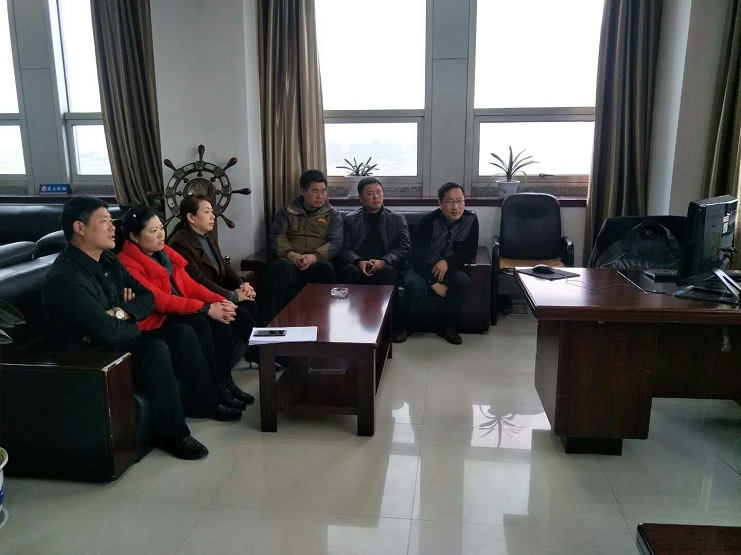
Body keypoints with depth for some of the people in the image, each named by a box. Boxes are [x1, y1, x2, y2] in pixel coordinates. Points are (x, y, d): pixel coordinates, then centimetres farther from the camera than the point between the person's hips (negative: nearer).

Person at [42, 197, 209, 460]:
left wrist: (120, 313, -14)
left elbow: (148, 297, 6)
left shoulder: (108, 261, 5)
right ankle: (170, 433, -15)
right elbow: (107, 331, -32)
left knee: (183, 333, -2)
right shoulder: (65, 278, -24)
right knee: (156, 350, -30)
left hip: (113, 341, 9)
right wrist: (135, 326, -11)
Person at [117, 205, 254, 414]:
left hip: (177, 312, 8)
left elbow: (189, 284, 6)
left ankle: (225, 381, -10)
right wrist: (207, 309, -29)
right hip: (154, 322, -7)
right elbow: (158, 300, -24)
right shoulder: (128, 264, -16)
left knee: (220, 322, -16)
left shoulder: (165, 253, 9)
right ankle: (214, 390, -19)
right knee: (199, 324, -29)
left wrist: (219, 301, -12)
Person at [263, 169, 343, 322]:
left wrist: (315, 256, -17)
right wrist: (290, 254, -15)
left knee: (325, 267, -36)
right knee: (280, 265, -35)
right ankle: (270, 321, -35)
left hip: (317, 263, 0)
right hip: (291, 262, 1)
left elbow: (336, 242, 3)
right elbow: (276, 237, 7)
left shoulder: (333, 215, 18)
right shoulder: (287, 212, 21)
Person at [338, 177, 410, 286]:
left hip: (385, 266, 0)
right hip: (359, 267, 0)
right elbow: (346, 248, 8)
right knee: (350, 270, -33)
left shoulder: (397, 219, 15)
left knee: (388, 271, -35)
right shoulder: (350, 220, 16)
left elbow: (404, 248, 6)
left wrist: (384, 261, -12)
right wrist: (358, 262, -14)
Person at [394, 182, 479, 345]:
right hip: (422, 268, -3)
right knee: (414, 285, -34)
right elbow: (417, 256, -21)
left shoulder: (471, 220, -10)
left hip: (449, 267, 3)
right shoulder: (428, 221, -20)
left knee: (463, 282, -28)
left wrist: (448, 262, -22)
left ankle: (446, 326, -9)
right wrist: (434, 283, -26)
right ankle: (404, 326, -9)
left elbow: (470, 253, -4)